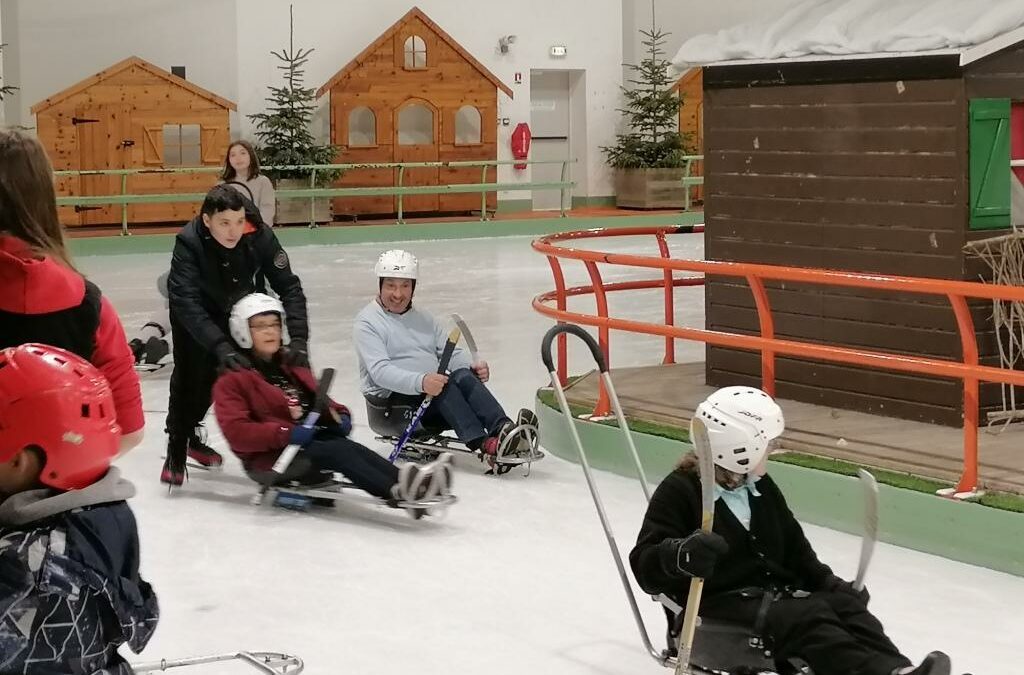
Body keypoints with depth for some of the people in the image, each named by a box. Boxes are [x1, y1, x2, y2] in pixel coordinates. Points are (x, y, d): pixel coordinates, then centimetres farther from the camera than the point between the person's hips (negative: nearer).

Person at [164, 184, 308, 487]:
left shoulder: (259, 237, -32)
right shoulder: (189, 242, -38)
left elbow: (289, 287, -27)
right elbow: (186, 302, -44)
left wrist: (298, 338, -39)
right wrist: (220, 346, -54)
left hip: (237, 306, 3)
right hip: (194, 313, -3)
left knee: (214, 374, 12)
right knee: (190, 374, -12)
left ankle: (192, 434, 35)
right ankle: (176, 452, 3)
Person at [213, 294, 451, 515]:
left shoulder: (295, 369, 24)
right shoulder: (232, 380, 0)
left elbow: (323, 404, 28)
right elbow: (237, 432, -13)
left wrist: (339, 419, 3)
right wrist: (286, 433, -24)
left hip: (310, 443, 6)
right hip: (267, 459, -6)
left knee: (348, 446, -26)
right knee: (338, 450, -31)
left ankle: (409, 481, -49)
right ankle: (397, 492, -53)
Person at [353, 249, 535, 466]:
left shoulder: (424, 319, 22)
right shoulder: (367, 322, -1)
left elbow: (453, 353, 15)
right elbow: (380, 371, -16)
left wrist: (473, 367, -10)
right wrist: (420, 382, -34)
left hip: (432, 391, 6)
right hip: (391, 400, -6)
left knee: (462, 375, -26)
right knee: (444, 385, -33)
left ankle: (503, 429, -45)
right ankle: (484, 446, -49)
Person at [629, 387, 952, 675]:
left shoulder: (762, 488, 17)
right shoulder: (679, 492, -8)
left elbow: (793, 546, 25)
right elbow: (645, 563, -16)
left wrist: (828, 583, 9)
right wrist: (682, 556, -38)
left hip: (775, 593, 8)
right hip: (721, 605, -8)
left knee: (843, 602, -16)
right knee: (806, 617, -30)